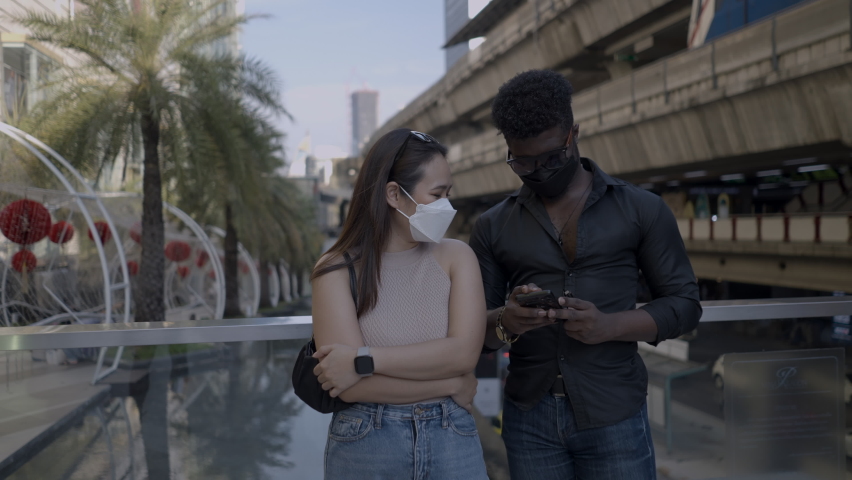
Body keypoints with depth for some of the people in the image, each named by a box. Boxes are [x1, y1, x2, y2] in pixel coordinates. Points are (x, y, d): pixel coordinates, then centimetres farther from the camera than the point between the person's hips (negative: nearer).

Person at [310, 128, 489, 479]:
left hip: (452, 441, 2)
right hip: (364, 446, -2)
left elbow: (464, 352, -12)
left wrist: (363, 360, -17)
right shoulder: (337, 269, -6)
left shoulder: (456, 257, 1)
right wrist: (450, 386, -10)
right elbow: (350, 387, -15)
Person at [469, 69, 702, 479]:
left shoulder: (641, 210, 2)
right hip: (529, 419, 2)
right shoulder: (493, 227, 7)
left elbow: (684, 304, 1)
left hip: (614, 415, -1)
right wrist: (505, 322, -17)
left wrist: (610, 326, -16)